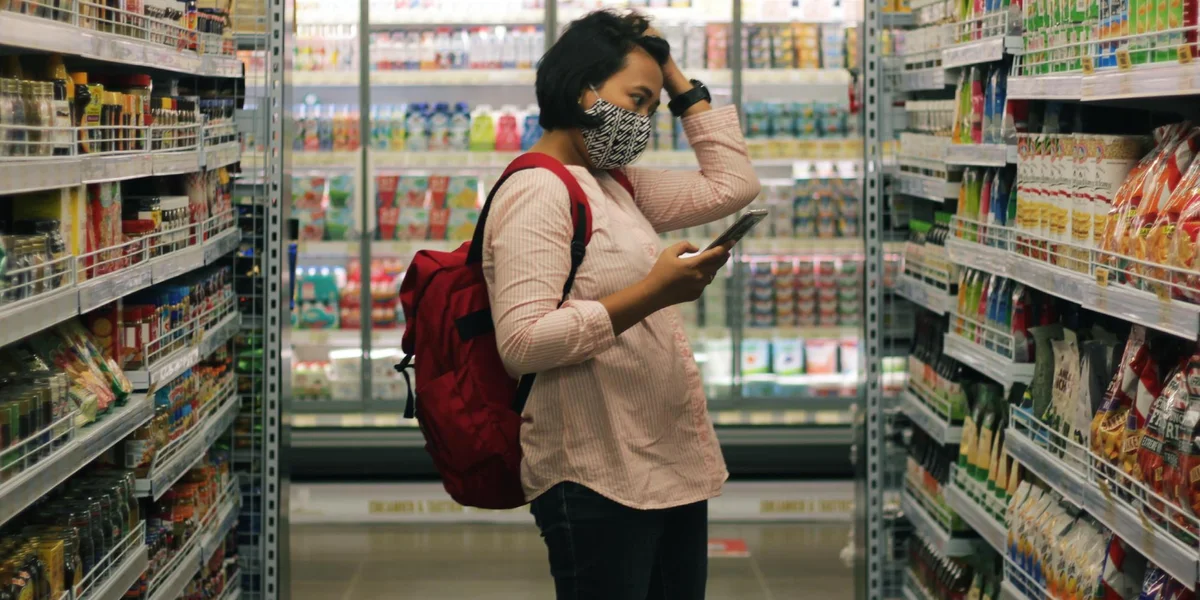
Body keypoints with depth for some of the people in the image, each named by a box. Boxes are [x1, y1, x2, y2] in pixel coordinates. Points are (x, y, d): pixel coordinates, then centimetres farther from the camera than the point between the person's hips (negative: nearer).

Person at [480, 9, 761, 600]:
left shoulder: (615, 186, 16)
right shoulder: (536, 192, -13)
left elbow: (732, 185, 19)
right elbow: (522, 342, -23)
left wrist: (678, 81, 16)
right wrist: (648, 295, -24)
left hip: (672, 470, 9)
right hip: (599, 482, -9)